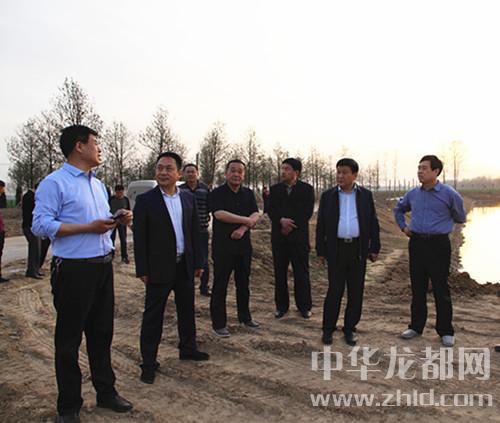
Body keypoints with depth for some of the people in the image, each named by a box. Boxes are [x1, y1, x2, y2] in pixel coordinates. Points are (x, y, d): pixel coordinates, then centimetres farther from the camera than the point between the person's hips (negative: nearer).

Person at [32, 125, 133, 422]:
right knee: (69, 340, 6)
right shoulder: (55, 183, -10)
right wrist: (89, 227, -22)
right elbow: (41, 225, -19)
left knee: (102, 333, 17)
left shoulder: (98, 184, 15)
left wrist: (119, 220, 1)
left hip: (103, 267, 8)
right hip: (73, 270, -7)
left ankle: (106, 391, 33)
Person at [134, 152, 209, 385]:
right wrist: (142, 270, -10)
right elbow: (140, 238, -8)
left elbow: (195, 232, 8)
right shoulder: (145, 200, -8)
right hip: (159, 267, -5)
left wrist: (198, 262, 7)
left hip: (185, 265, 5)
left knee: (187, 309, 18)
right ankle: (149, 363, 17)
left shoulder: (188, 198, 5)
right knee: (153, 315, 4)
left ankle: (188, 348, 37)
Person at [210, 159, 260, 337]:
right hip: (222, 246, -4)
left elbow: (255, 215, -1)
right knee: (220, 285, 3)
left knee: (243, 283, 15)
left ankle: (244, 316, 31)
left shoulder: (248, 193, 9)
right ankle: (218, 324, 13)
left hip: (244, 245, 5)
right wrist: (246, 220, -15)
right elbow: (219, 214, -21)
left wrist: (243, 228, -19)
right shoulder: (217, 193, -6)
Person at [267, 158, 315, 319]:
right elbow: (270, 210, 2)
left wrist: (291, 225, -11)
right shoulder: (275, 189, 11)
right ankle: (281, 306, 16)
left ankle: (304, 306, 14)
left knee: (301, 272, 2)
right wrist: (281, 220, -16)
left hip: (299, 235, -3)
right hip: (279, 235, 3)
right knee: (280, 272, 6)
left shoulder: (307, 189, 2)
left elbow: (307, 212, -6)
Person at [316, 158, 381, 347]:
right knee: (334, 291, 1)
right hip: (336, 249, -1)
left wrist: (374, 248, 3)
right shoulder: (328, 196, 3)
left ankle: (350, 329, 20)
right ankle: (328, 329, 15)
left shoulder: (365, 195, 5)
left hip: (358, 249, 1)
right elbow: (321, 225, 4)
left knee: (356, 292, 7)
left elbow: (373, 223, 6)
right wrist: (320, 250, 2)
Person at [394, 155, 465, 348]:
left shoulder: (449, 194, -6)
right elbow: (398, 209, 26)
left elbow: (460, 217, 9)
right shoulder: (413, 194, 6)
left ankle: (446, 331, 14)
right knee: (417, 288, 10)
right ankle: (416, 326, 22)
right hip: (416, 243, 4)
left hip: (439, 244, -4)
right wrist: (403, 226, 14)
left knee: (441, 289, 1)